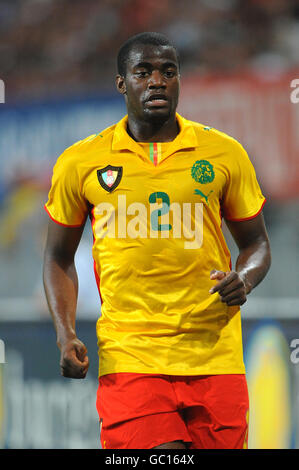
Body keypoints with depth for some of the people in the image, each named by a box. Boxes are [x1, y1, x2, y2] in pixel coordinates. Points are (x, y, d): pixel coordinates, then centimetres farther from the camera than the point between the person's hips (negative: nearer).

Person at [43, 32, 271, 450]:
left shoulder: (224, 153, 7)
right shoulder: (80, 162, 5)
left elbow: (256, 244, 16)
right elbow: (60, 257, 15)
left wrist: (244, 279, -7)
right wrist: (66, 334, 0)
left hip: (215, 356, 2)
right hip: (129, 358, -2)